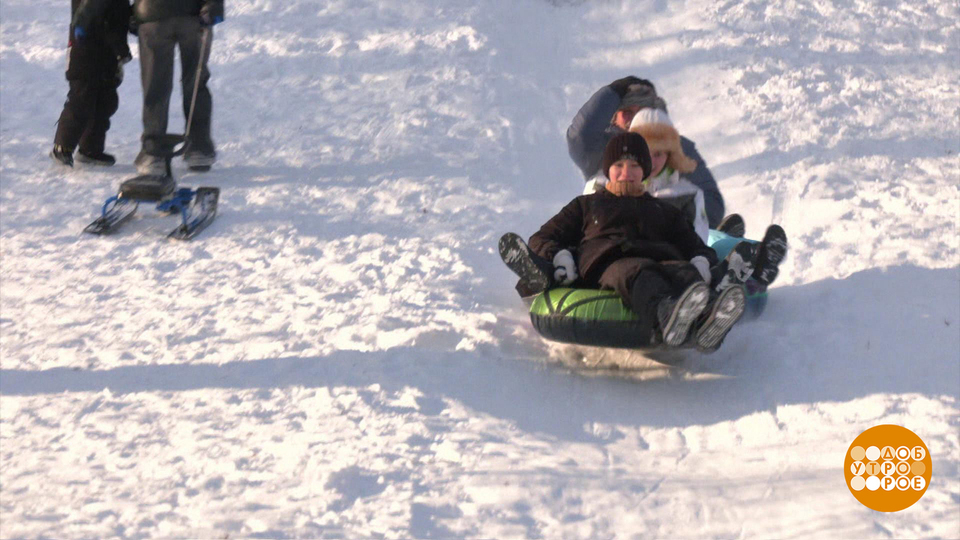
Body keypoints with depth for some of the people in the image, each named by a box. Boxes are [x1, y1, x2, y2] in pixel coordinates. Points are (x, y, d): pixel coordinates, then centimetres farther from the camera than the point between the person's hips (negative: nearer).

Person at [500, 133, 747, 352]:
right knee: (636, 273, -42)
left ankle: (705, 319, -75)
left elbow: (698, 247, 33)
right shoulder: (586, 205, 38)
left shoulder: (665, 211, 41)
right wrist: (558, 258, 3)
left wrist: (701, 262, 5)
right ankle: (667, 314, -79)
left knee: (684, 272, -38)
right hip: (606, 265, -2)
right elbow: (541, 238, 29)